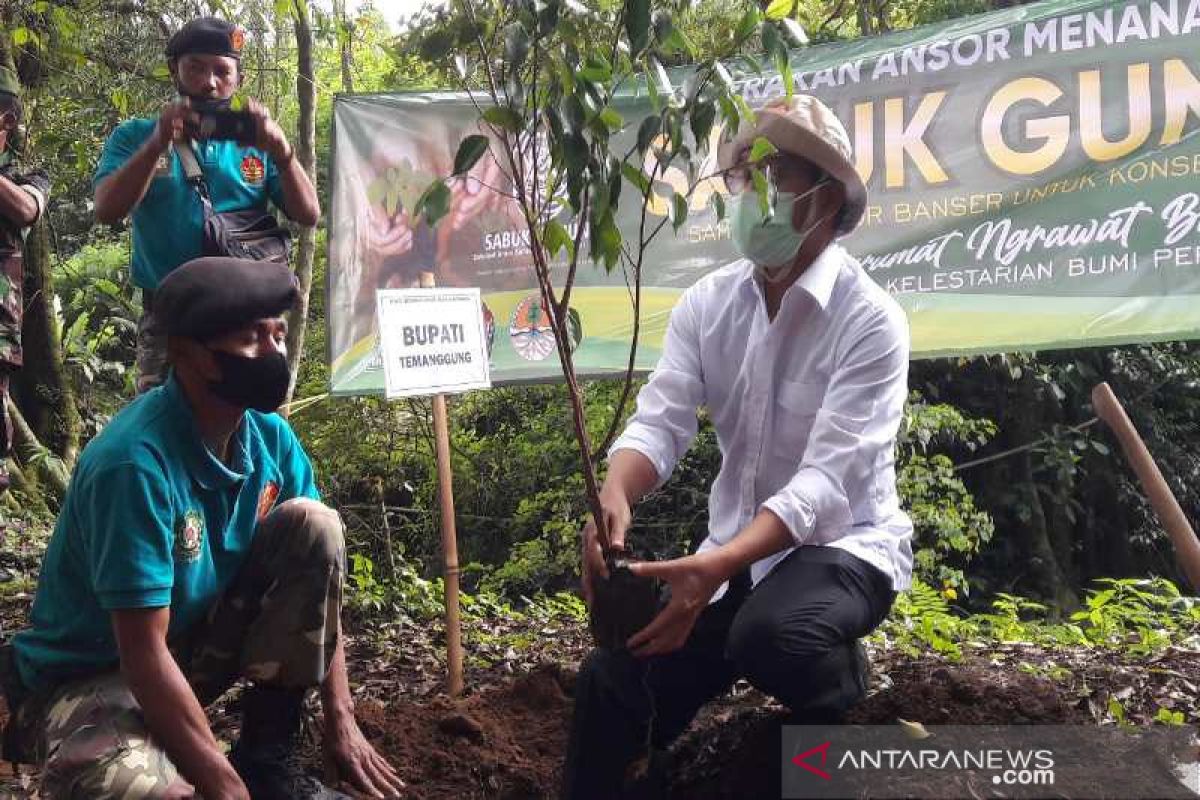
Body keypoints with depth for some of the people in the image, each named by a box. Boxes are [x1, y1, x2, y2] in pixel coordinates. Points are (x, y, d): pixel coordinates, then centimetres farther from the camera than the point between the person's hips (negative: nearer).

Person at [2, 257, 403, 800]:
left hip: (198, 643, 8)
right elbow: (143, 653, -29)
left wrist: (341, 721, -6)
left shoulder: (270, 436, -7)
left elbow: (319, 570, 1)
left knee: (312, 525, -12)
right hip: (91, 676, -7)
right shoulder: (137, 461, -30)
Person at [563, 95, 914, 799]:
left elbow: (827, 480, -26)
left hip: (843, 546, -4)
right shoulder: (708, 304, 0)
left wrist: (716, 566, -41)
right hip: (736, 550, 5)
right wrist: (614, 498, -35)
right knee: (611, 681, -10)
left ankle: (842, 681, 0)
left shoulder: (870, 320, -18)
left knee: (770, 636, -35)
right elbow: (661, 420, -11)